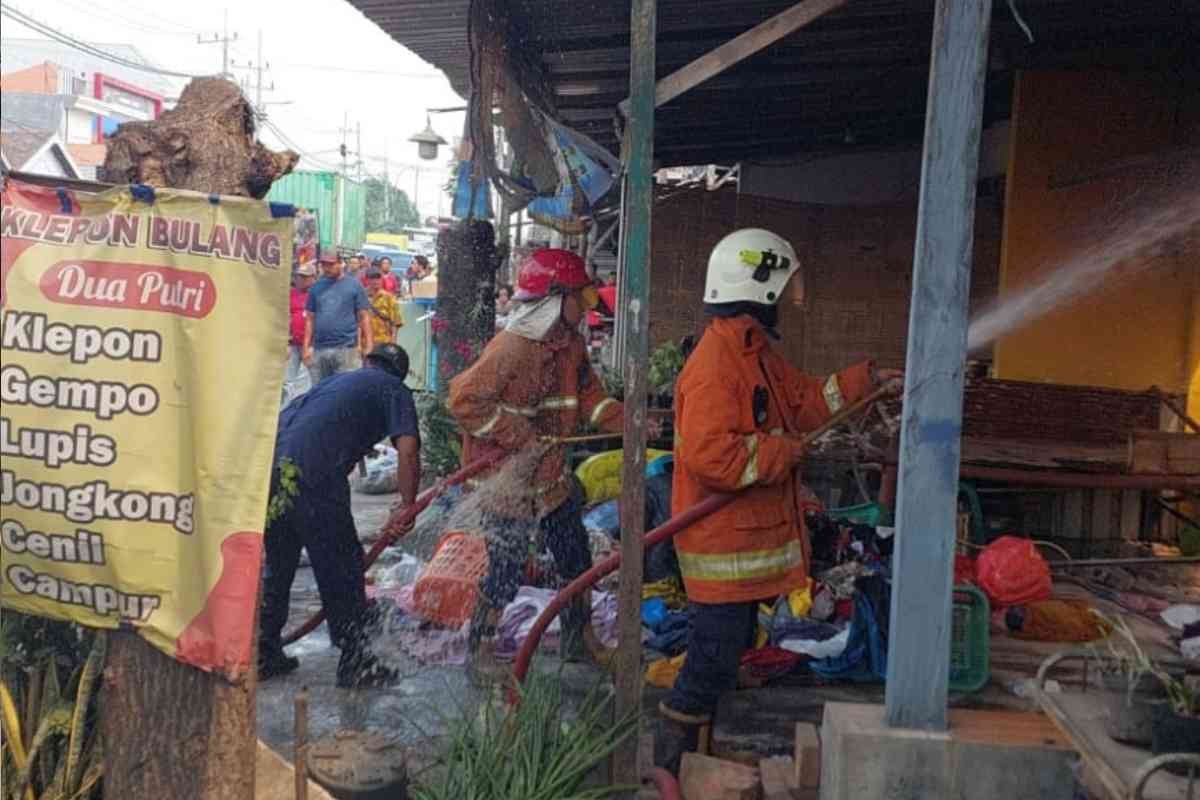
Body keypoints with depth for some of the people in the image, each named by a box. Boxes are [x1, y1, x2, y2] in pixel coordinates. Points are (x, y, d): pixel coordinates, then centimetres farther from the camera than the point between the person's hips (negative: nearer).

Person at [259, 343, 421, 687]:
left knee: (276, 567, 22)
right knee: (341, 570, 7)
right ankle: (355, 664, 16)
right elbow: (408, 450, -2)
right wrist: (407, 506, 6)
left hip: (267, 463, 7)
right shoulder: (393, 390, 14)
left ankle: (264, 654, 32)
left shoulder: (335, 380, 33)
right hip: (312, 476, -6)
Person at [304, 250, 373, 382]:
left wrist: (368, 345, -4)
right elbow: (310, 319, 13)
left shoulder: (354, 285, 2)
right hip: (319, 350, 4)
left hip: (346, 348, -3)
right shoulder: (316, 287, 11)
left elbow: (363, 317, 2)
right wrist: (306, 346, 7)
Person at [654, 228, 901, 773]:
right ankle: (669, 764, 12)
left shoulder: (756, 352, 12)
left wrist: (866, 379, 23)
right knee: (714, 660, -3)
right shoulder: (715, 363, -22)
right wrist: (783, 453, -20)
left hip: (749, 539, 11)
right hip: (723, 544, -11)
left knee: (728, 651, 20)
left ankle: (699, 752, 35)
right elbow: (710, 454, -31)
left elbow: (803, 400, 25)